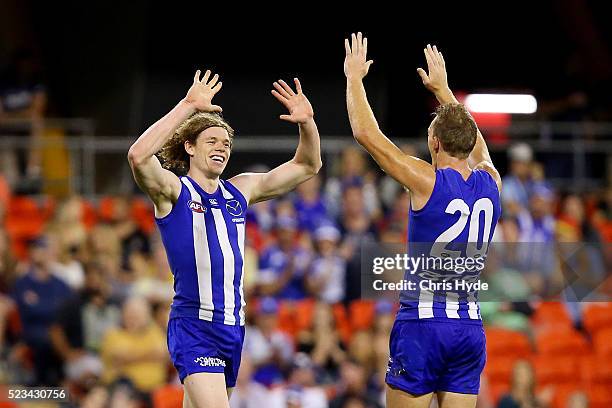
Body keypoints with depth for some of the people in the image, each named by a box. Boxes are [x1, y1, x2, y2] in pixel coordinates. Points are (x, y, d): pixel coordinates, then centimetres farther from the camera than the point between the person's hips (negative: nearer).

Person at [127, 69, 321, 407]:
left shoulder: (240, 191, 14)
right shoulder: (173, 190, -3)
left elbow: (307, 166, 19)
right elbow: (138, 156, -24)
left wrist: (307, 122, 0)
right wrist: (188, 106, -25)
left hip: (232, 325, 7)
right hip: (194, 327, -7)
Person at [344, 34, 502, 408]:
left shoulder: (428, 181, -10)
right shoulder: (491, 183, 5)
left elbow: (366, 133, -5)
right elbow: (473, 141, 29)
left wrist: (355, 76, 8)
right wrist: (443, 90, 39)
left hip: (423, 323, -5)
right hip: (470, 326, 5)